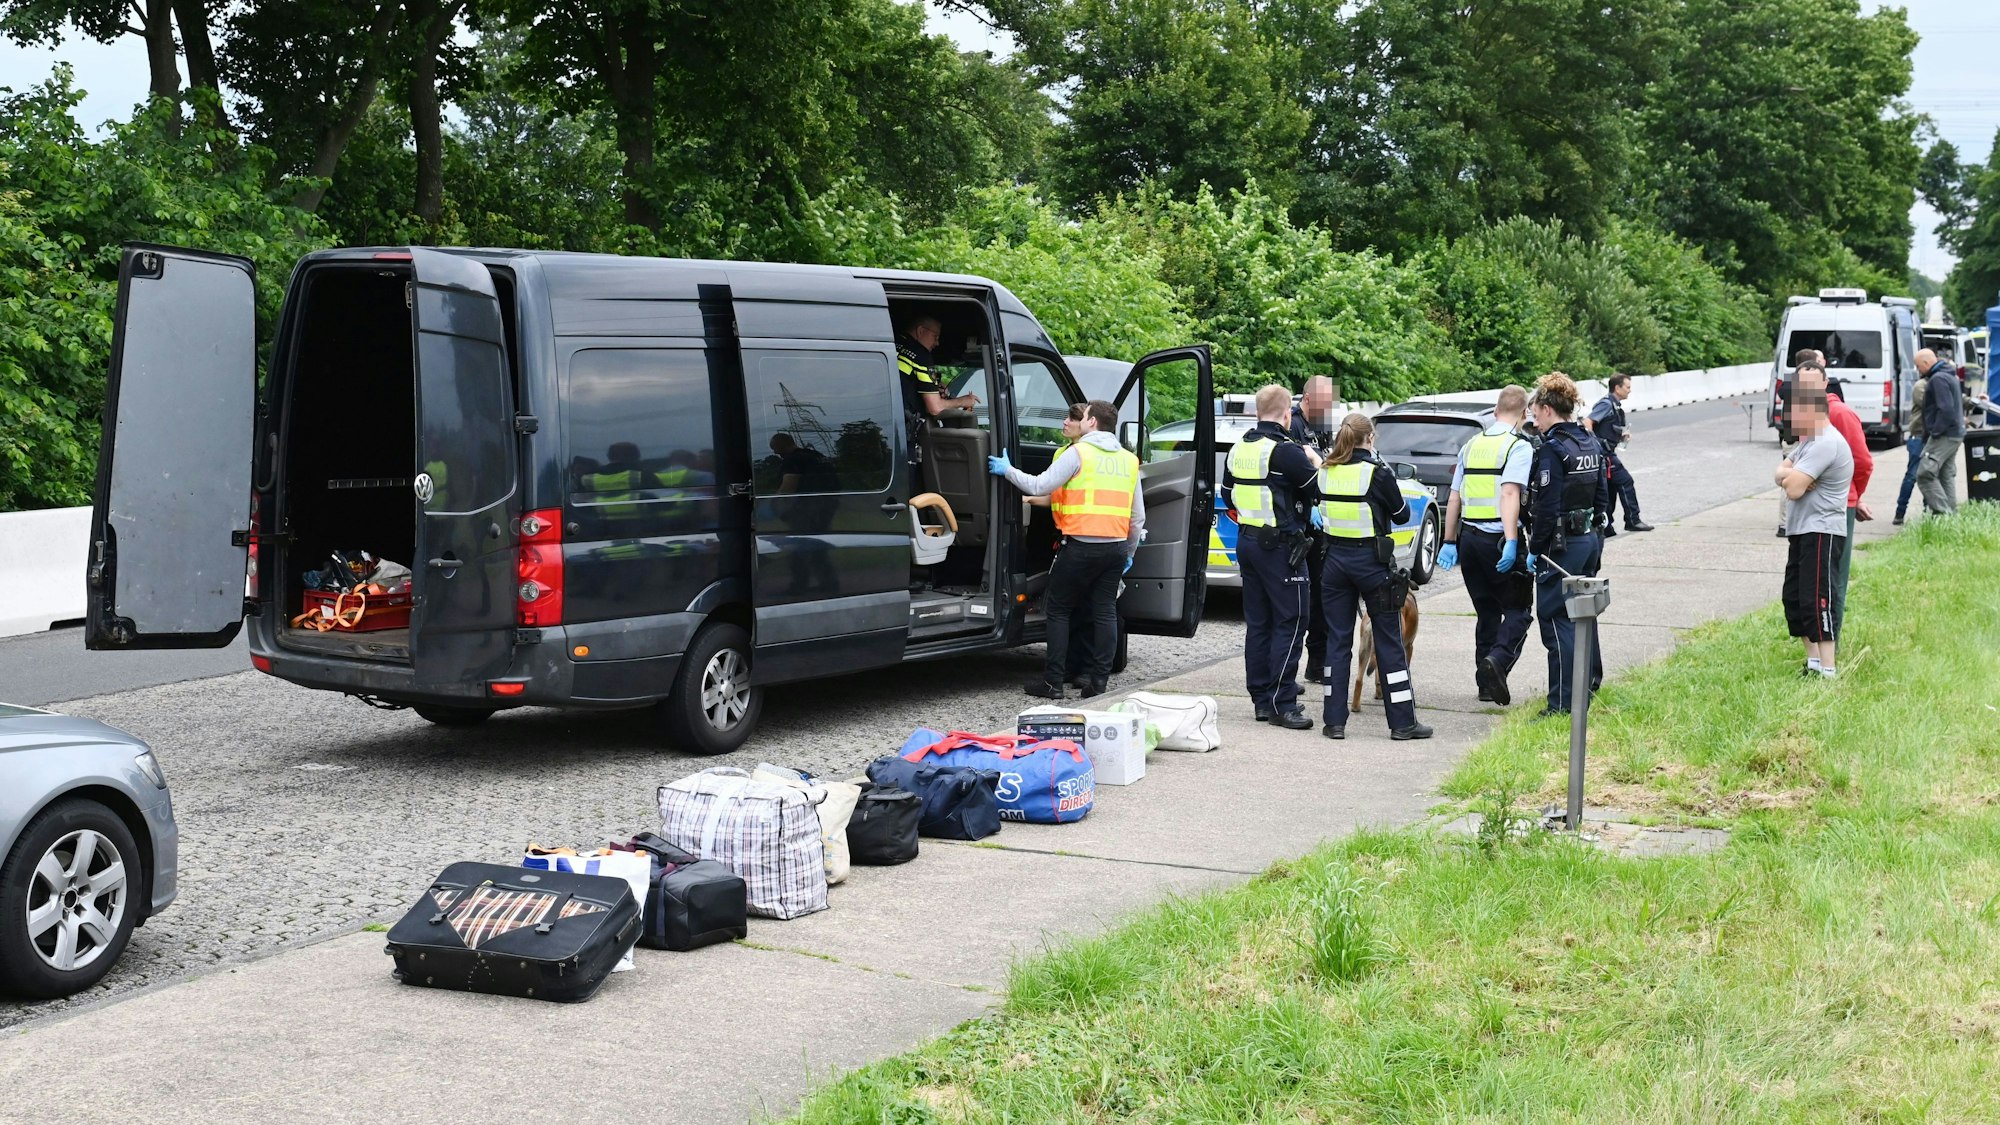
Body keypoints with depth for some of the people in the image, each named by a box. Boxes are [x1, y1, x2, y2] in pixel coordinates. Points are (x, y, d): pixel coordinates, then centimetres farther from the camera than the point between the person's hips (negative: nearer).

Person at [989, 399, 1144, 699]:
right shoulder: (1128, 460, 14)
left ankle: (1053, 682, 3)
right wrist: (1129, 553, 23)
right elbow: (1138, 516, 15)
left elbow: (1040, 486, -12)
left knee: (1058, 609, 5)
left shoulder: (1078, 453, -6)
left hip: (1081, 547, -5)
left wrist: (1007, 470, 1)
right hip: (1116, 547, 5)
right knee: (1104, 613, 8)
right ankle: (1099, 683, 7)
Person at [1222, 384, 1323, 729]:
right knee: (1290, 622, -3)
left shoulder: (1238, 449, 8)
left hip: (1247, 541, 8)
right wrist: (1315, 462, 5)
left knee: (1257, 623, 12)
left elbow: (1227, 496, 19)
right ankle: (1282, 703, -6)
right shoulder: (1286, 451, -17)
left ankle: (1262, 699, 15)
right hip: (1281, 546, -8)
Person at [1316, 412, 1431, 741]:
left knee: (1337, 640, 9)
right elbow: (1401, 514, 0)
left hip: (1335, 558, 4)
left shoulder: (1325, 472, 1)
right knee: (1389, 642, 4)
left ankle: (1334, 720, 7)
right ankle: (1402, 722, 7)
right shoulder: (1377, 473, -12)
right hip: (1371, 560, -4)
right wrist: (1395, 499, 19)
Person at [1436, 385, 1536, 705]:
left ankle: (1486, 684, 15)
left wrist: (1450, 542, 17)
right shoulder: (1520, 447, -8)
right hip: (1500, 539, -6)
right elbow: (1510, 494, -21)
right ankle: (1498, 659, -23)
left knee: (1487, 612, 15)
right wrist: (1511, 542, -26)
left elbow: (1454, 498, 13)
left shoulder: (1471, 446, 12)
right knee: (1518, 610, 3)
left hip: (1469, 536, 6)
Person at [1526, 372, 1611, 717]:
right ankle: (1590, 681, 40)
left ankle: (1563, 702, -5)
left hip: (1561, 544, -9)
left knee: (1556, 619, -5)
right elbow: (1602, 496, 14)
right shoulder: (1591, 444, 9)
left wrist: (1535, 550, -13)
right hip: (1590, 539, 9)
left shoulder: (1553, 449, -17)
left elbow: (1547, 509, -20)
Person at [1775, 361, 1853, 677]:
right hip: (1800, 531, 11)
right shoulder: (1807, 441, 18)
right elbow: (1780, 473, 10)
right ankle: (1813, 662, 25)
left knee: (1815, 599, -14)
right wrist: (1792, 474, -12)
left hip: (1821, 532, -11)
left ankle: (1826, 671, -14)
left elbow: (1793, 489, -23)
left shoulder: (1825, 443, -18)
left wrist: (1793, 477, -1)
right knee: (1793, 598, 15)